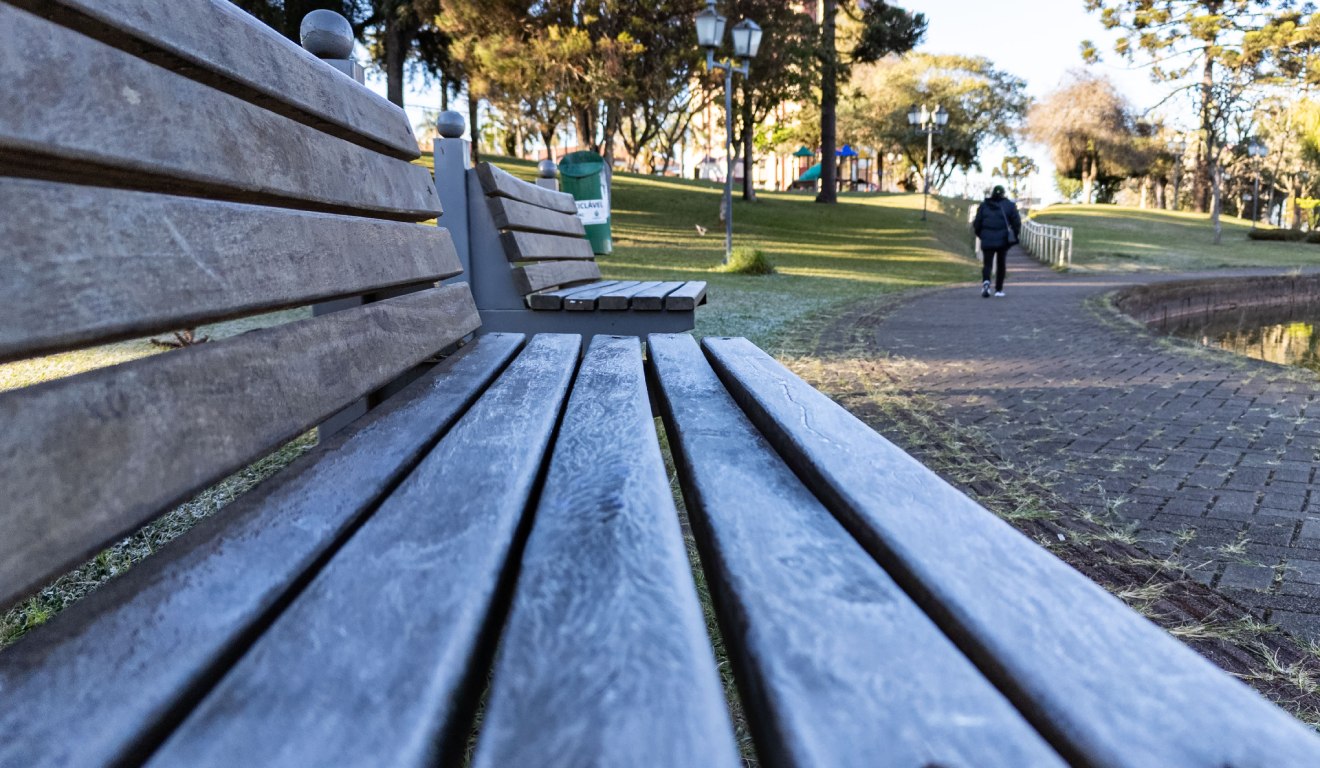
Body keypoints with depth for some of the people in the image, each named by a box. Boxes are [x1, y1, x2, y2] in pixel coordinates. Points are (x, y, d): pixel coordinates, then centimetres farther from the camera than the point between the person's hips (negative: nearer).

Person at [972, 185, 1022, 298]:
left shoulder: (983, 205, 3)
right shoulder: (1009, 205, 2)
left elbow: (977, 223, 2)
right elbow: (1016, 222, -2)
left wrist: (980, 234, 18)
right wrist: (1015, 236, 11)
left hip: (987, 241, 0)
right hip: (1003, 240, 0)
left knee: (987, 264, 2)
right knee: (1001, 264, 13)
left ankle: (986, 281, -28)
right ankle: (999, 289, 15)